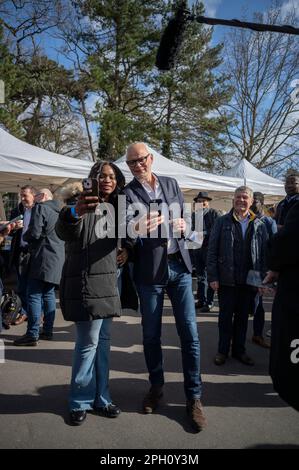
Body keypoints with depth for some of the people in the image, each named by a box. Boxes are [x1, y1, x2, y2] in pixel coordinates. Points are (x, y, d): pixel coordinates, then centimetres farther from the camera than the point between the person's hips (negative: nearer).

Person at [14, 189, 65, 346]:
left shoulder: (39, 208, -6)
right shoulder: (58, 211, 19)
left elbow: (34, 233, -16)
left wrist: (24, 236, 5)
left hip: (42, 258, -9)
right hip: (57, 257, 9)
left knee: (34, 296, -7)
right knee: (48, 294, 12)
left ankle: (32, 335, -6)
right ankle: (48, 330, 17)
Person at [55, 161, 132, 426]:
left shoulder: (115, 207, 12)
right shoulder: (85, 205, -9)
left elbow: (124, 235, 24)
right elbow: (64, 232, -27)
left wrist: (127, 248, 2)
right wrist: (74, 213, -49)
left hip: (109, 280, 7)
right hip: (85, 282, -7)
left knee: (103, 340, 12)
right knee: (88, 342, -3)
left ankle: (100, 398, 25)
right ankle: (80, 402, 16)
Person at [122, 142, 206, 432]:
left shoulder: (171, 184, 9)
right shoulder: (127, 193, -2)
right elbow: (128, 225, -18)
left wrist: (183, 225, -9)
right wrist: (137, 228, -41)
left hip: (179, 266, 2)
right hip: (150, 270, -2)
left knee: (189, 333, 3)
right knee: (151, 334, 10)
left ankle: (194, 397, 17)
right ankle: (156, 386, 32)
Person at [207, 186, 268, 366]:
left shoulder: (259, 225, 6)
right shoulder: (222, 222, -1)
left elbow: (264, 254, 5)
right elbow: (212, 251, -3)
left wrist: (262, 278, -2)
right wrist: (212, 277, -9)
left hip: (249, 281, 2)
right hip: (227, 280, -2)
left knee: (243, 317, 14)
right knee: (226, 316, 9)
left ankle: (239, 350, 30)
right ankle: (223, 350, 25)